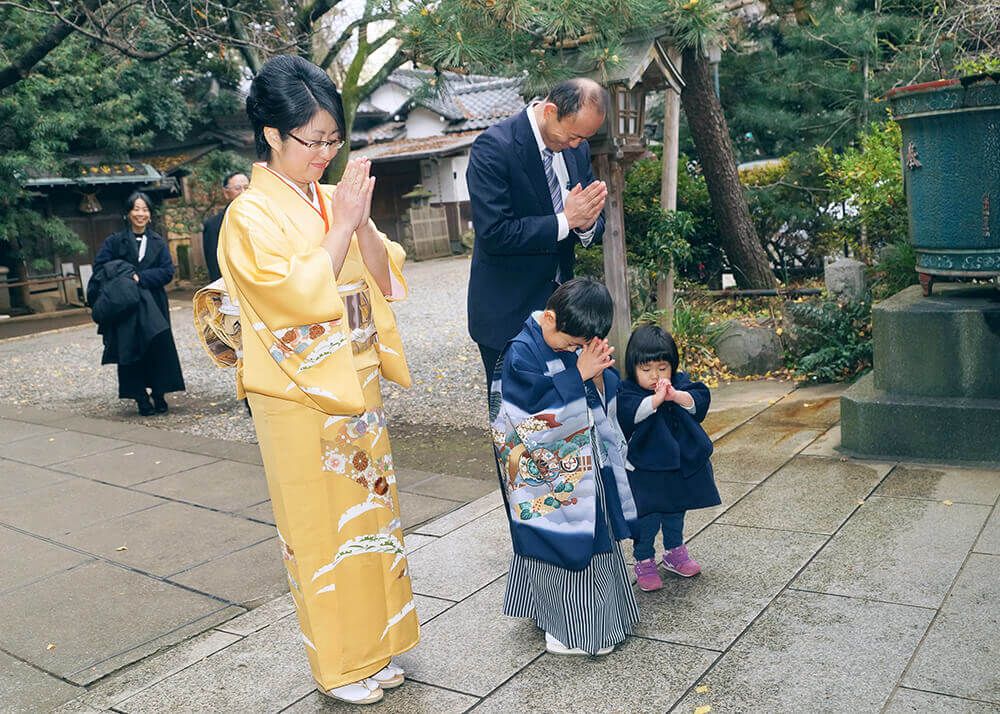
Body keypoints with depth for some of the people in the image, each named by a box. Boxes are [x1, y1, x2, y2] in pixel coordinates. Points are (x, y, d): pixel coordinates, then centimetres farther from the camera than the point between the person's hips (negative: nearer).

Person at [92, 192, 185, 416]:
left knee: (159, 347, -2)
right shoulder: (114, 241, 3)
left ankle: (159, 395, 8)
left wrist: (140, 278, -15)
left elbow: (167, 271, -3)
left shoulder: (158, 242, 8)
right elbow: (99, 268, -3)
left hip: (154, 305, 1)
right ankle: (141, 398, 5)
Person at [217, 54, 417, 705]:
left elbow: (385, 276, 3)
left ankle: (375, 646, 32)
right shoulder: (251, 215, -11)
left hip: (357, 383, 6)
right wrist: (342, 226, -17)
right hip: (301, 393, -6)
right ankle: (339, 664, 23)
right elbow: (300, 295, -21)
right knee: (322, 525, 5)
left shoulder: (335, 200, 7)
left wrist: (362, 221, -12)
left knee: (369, 509, 14)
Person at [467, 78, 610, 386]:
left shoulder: (578, 148, 4)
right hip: (508, 311, -6)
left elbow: (594, 226, 10)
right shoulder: (493, 147, -17)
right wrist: (564, 220, -23)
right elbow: (493, 234, -24)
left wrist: (587, 224, -14)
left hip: (559, 300, 6)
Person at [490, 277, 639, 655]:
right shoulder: (521, 353, -19)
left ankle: (596, 616, 36)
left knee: (596, 537, 18)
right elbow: (536, 414, -27)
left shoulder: (574, 343, 4)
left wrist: (599, 375, -14)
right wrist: (578, 375, -25)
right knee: (563, 544, 2)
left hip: (588, 471, 8)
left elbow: (606, 403, 8)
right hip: (550, 479, -8)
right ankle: (568, 628, 20)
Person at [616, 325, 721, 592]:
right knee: (648, 518, -4)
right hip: (644, 471, -5)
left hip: (682, 466, 5)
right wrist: (657, 398, -40)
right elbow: (632, 412, -32)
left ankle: (675, 552, 43)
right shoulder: (627, 392, -14)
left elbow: (700, 400, -14)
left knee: (675, 513, 23)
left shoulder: (680, 383, 0)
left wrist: (676, 396, -30)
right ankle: (644, 562, 16)